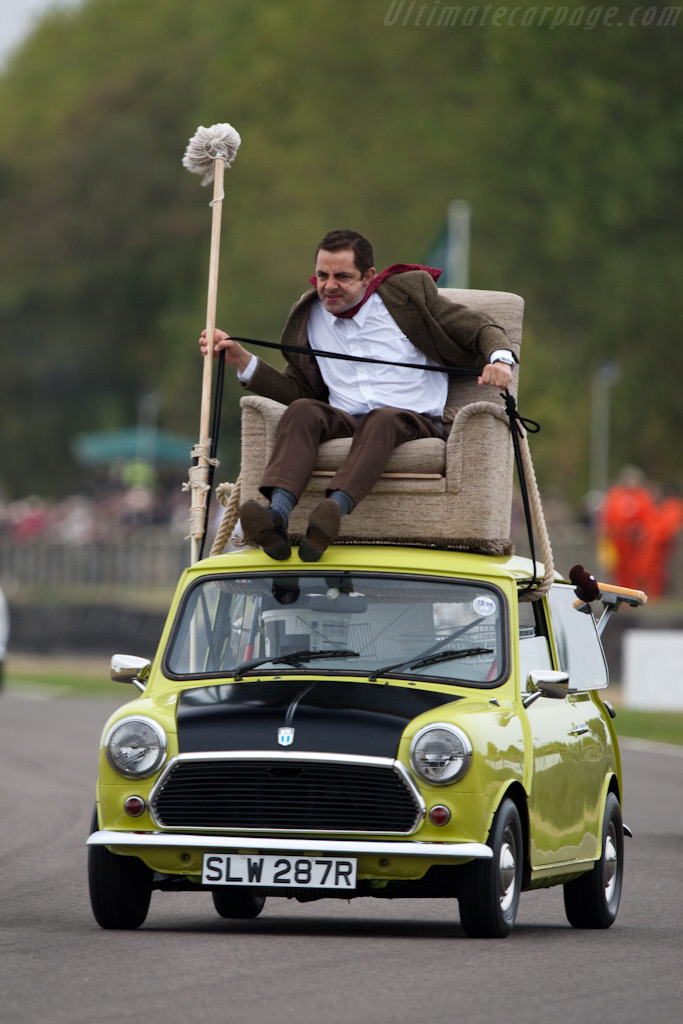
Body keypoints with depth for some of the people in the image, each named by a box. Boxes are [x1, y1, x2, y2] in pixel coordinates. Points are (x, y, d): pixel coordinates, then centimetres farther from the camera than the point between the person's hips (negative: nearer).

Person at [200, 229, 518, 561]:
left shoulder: (409, 293, 8)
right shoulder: (309, 317, 18)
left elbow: (480, 331, 8)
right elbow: (296, 388, 20)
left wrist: (500, 359, -14)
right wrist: (242, 360, 8)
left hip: (415, 424, -3)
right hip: (345, 424, 3)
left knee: (382, 418, -37)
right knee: (302, 411, -28)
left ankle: (334, 509, -61)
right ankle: (276, 514, -51)